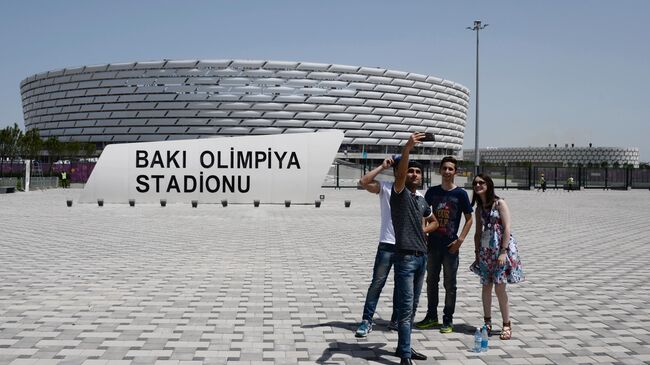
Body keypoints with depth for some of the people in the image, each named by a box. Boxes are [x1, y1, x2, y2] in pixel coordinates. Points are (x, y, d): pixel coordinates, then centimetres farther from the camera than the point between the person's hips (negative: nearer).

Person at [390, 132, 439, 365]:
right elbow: (399, 173, -25)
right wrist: (407, 148, -40)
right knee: (405, 307, -8)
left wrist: (425, 229, 9)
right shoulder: (400, 193, -4)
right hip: (405, 257, -7)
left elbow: (434, 221, 32)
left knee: (412, 307, 13)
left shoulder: (422, 201, 16)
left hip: (422, 257, 7)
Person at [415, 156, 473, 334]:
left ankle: (448, 320, 15)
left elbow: (469, 219, -2)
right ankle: (431, 316, 25)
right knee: (431, 281, 12)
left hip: (451, 245, -4)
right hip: (433, 243, 4)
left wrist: (460, 240, -11)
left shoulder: (460, 193, -5)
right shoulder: (432, 191, 5)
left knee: (450, 284, 4)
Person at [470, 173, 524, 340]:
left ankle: (506, 324, 3)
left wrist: (503, 252, -18)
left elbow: (507, 228, -12)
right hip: (485, 249, 6)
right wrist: (477, 252, 7)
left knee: (499, 287, -7)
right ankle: (487, 322, 19)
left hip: (501, 248, -6)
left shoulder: (499, 203, -7)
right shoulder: (479, 208, 11)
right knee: (486, 286, 8)